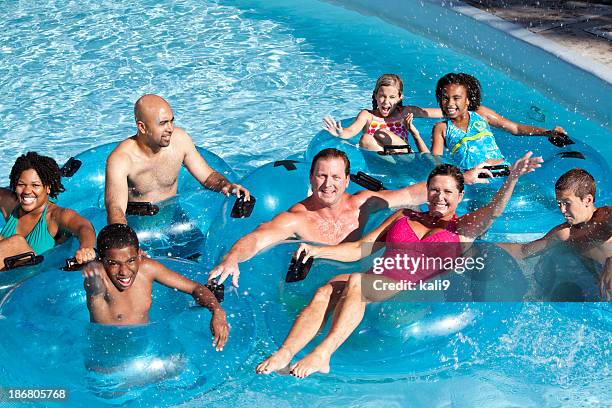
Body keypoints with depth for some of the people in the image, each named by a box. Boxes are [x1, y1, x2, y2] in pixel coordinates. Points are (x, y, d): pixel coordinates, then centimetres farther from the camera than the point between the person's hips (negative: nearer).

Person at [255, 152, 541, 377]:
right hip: (379, 283, 4)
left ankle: (322, 354, -41)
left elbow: (494, 210, -3)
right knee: (325, 291, -26)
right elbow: (360, 248, 22)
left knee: (356, 282, -32)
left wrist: (512, 178, -22)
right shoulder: (404, 217, 27)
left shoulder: (463, 229, 17)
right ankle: (284, 354, -38)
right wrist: (317, 251, 8)